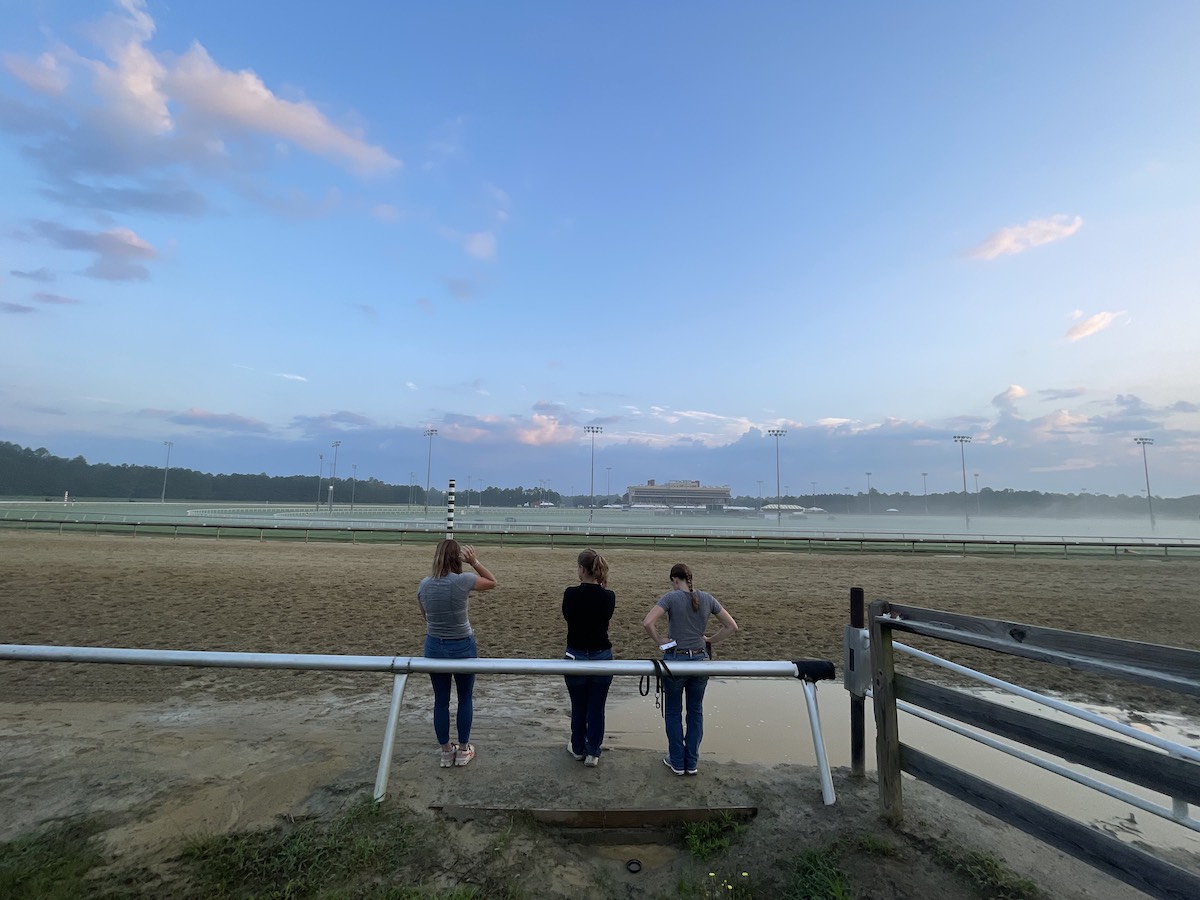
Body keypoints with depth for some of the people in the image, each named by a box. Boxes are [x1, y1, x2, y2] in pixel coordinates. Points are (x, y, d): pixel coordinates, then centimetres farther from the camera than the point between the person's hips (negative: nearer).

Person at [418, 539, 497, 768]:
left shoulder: (424, 584, -6)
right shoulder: (463, 580, -19)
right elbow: (493, 582, -1)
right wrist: (475, 561, -2)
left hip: (434, 647, 4)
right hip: (462, 648, -3)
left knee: (440, 700, 17)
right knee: (465, 698, 17)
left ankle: (446, 752, 30)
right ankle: (463, 750, 30)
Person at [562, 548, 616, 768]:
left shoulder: (571, 594, -14)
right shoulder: (608, 596, -9)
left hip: (576, 656, -1)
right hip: (602, 656, 1)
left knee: (578, 707, 18)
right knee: (596, 708, 14)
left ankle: (578, 748, 34)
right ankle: (592, 753, 23)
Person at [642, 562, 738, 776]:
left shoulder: (670, 597, -13)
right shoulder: (707, 598, -2)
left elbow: (647, 623, -25)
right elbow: (732, 626, 1)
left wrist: (660, 642, -10)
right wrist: (710, 640, 7)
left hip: (675, 660, -3)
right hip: (700, 660, 3)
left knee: (673, 712, 15)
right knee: (695, 711, 18)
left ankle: (677, 761, 25)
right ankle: (692, 762, 28)